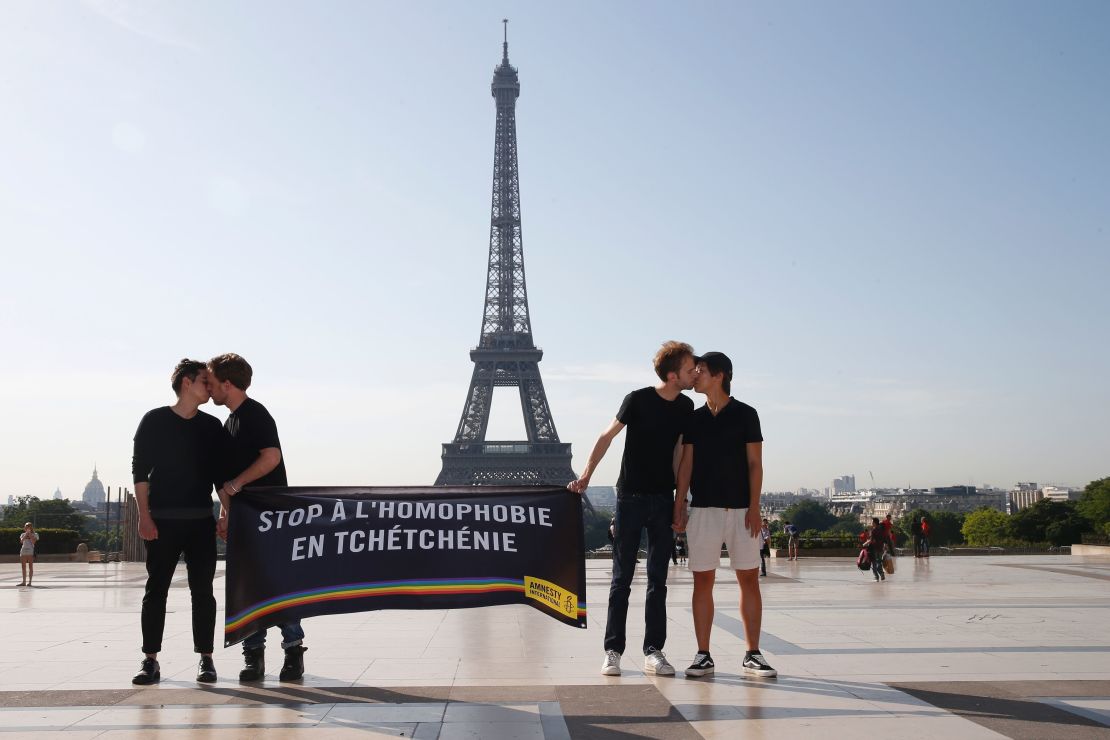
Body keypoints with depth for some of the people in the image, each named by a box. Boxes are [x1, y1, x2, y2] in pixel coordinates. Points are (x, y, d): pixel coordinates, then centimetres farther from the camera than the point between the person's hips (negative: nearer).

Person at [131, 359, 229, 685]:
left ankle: (206, 659, 7)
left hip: (201, 521, 3)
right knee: (156, 589, 1)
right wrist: (145, 517, -10)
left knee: (202, 590, 2)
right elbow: (140, 471, -3)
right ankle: (150, 660, 7)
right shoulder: (155, 421, 1)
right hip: (163, 521, -3)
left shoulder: (212, 426, 11)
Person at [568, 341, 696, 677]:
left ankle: (654, 652, 10)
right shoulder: (638, 400, -9)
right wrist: (586, 476, -8)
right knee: (622, 578, 0)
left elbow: (678, 451, 13)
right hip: (631, 497, -4)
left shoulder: (685, 407, 5)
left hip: (663, 500, 4)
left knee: (658, 580, 5)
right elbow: (607, 437, -3)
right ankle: (613, 651, 6)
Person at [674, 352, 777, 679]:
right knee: (702, 581, 1)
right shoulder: (694, 418, 10)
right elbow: (686, 463, 9)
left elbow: (755, 463, -1)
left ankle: (752, 654, 10)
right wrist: (678, 505, 2)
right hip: (702, 509, 2)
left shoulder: (745, 414, 2)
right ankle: (703, 655, 7)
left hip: (740, 510, -2)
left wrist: (754, 507, -8)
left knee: (749, 580, 1)